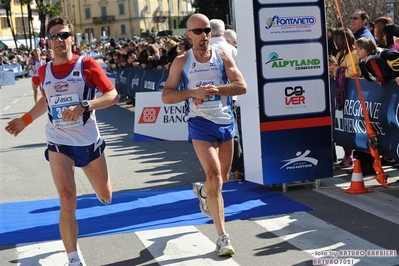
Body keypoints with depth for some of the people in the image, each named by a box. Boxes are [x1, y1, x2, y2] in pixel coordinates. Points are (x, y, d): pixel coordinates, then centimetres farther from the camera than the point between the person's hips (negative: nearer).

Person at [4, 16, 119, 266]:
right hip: (58, 144, 1)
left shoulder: (87, 64, -11)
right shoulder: (44, 71, 2)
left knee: (106, 196, 16)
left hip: (89, 142, -1)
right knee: (67, 202, -10)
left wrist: (84, 106, -28)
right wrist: (25, 120, 10)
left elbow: (113, 95, -14)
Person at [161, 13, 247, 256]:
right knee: (215, 177, -14)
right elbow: (166, 96, -7)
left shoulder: (223, 56, 0)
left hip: (226, 122, 3)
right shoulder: (181, 61, -3)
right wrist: (193, 92, -22)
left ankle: (202, 191, 53)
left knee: (222, 177, 17)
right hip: (201, 124, -3)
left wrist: (215, 89, -23)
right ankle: (223, 236, -9)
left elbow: (242, 86, -9)